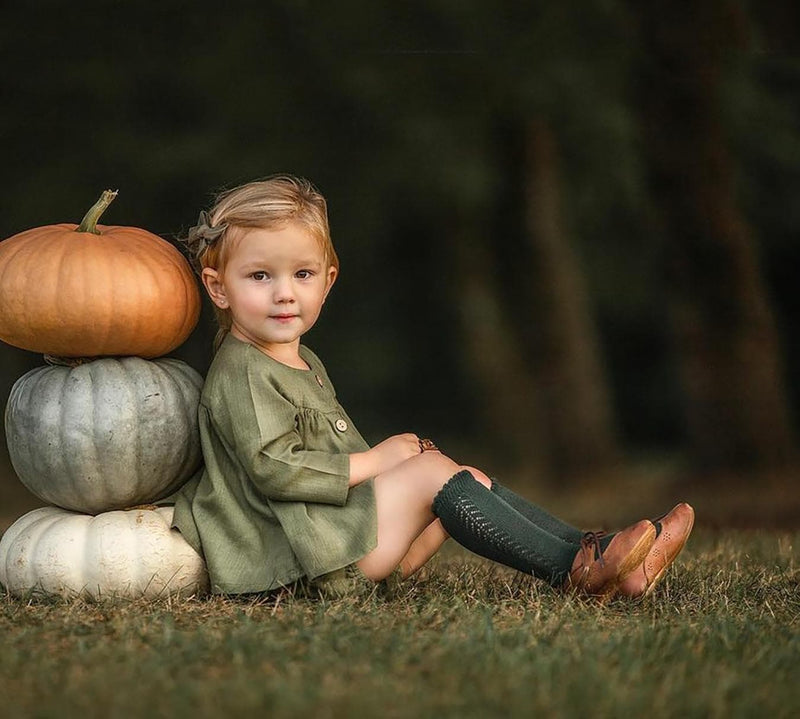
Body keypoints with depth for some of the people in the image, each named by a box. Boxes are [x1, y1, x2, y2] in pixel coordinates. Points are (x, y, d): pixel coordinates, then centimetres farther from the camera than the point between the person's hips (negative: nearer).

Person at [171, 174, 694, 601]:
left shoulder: (303, 363, 22)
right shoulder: (242, 376, -12)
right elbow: (274, 467, -23)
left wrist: (395, 454, 11)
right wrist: (374, 461, -13)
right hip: (309, 554, -10)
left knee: (468, 481, 3)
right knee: (433, 471, -18)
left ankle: (587, 551, -8)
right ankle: (572, 569, -23)